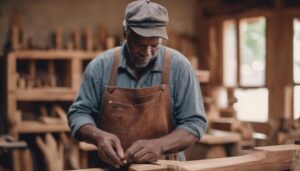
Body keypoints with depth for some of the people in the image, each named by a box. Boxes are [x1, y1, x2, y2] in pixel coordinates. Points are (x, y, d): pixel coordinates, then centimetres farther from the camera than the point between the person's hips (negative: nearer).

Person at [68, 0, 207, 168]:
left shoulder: (179, 66, -7)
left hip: (164, 166, -1)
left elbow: (194, 123, -5)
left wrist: (159, 145, -22)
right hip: (111, 166, 1)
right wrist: (99, 136, -18)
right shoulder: (100, 65, -4)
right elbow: (79, 113, 2)